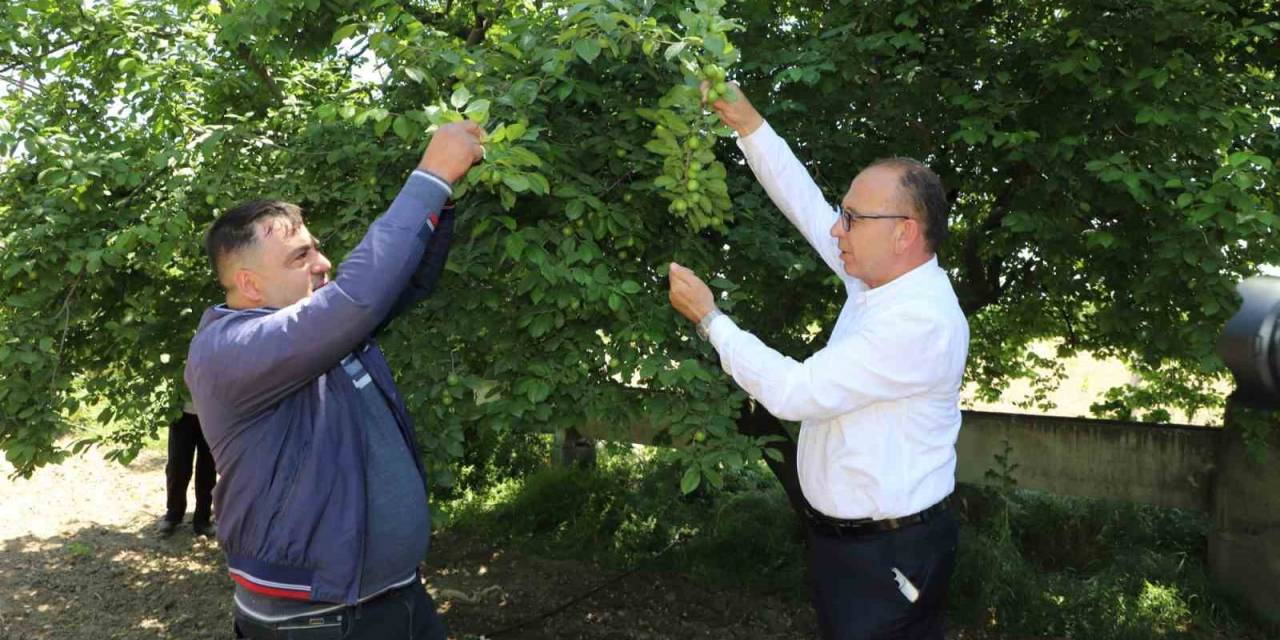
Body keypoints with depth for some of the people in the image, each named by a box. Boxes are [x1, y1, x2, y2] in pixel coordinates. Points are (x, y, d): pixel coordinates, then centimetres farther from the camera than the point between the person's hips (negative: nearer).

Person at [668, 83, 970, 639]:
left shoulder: (921, 321, -26)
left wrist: (708, 317, -17)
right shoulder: (878, 277, 1)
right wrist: (749, 126, 5)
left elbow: (792, 392, -26)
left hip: (886, 556, -8)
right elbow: (805, 203, 9)